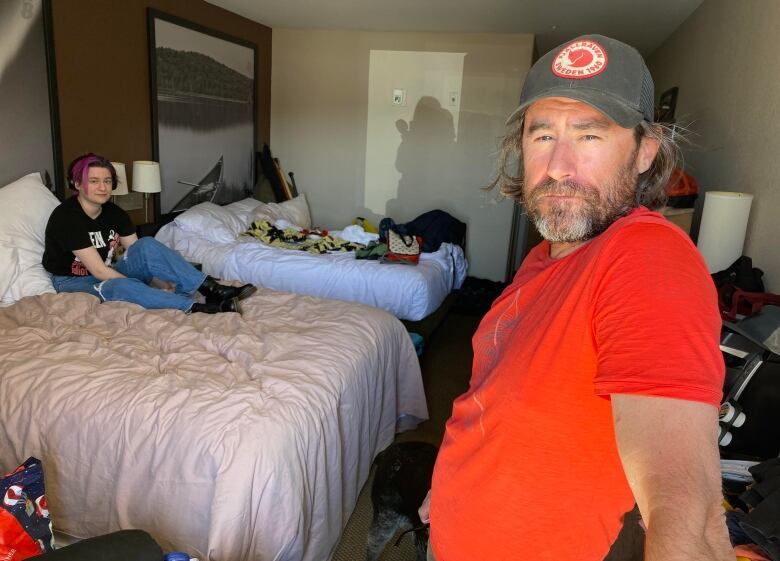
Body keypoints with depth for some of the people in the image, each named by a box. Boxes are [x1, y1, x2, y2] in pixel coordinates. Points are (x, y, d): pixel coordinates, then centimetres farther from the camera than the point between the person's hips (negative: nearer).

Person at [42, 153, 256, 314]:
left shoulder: (114, 213, -2)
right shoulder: (65, 217, -22)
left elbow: (138, 254, -7)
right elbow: (98, 270, -26)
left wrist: (160, 280, -24)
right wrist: (143, 287, -27)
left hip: (107, 274, 5)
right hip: (74, 283, -5)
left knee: (147, 246, -23)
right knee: (120, 287, -40)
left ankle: (213, 289, -35)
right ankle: (199, 308, -51)